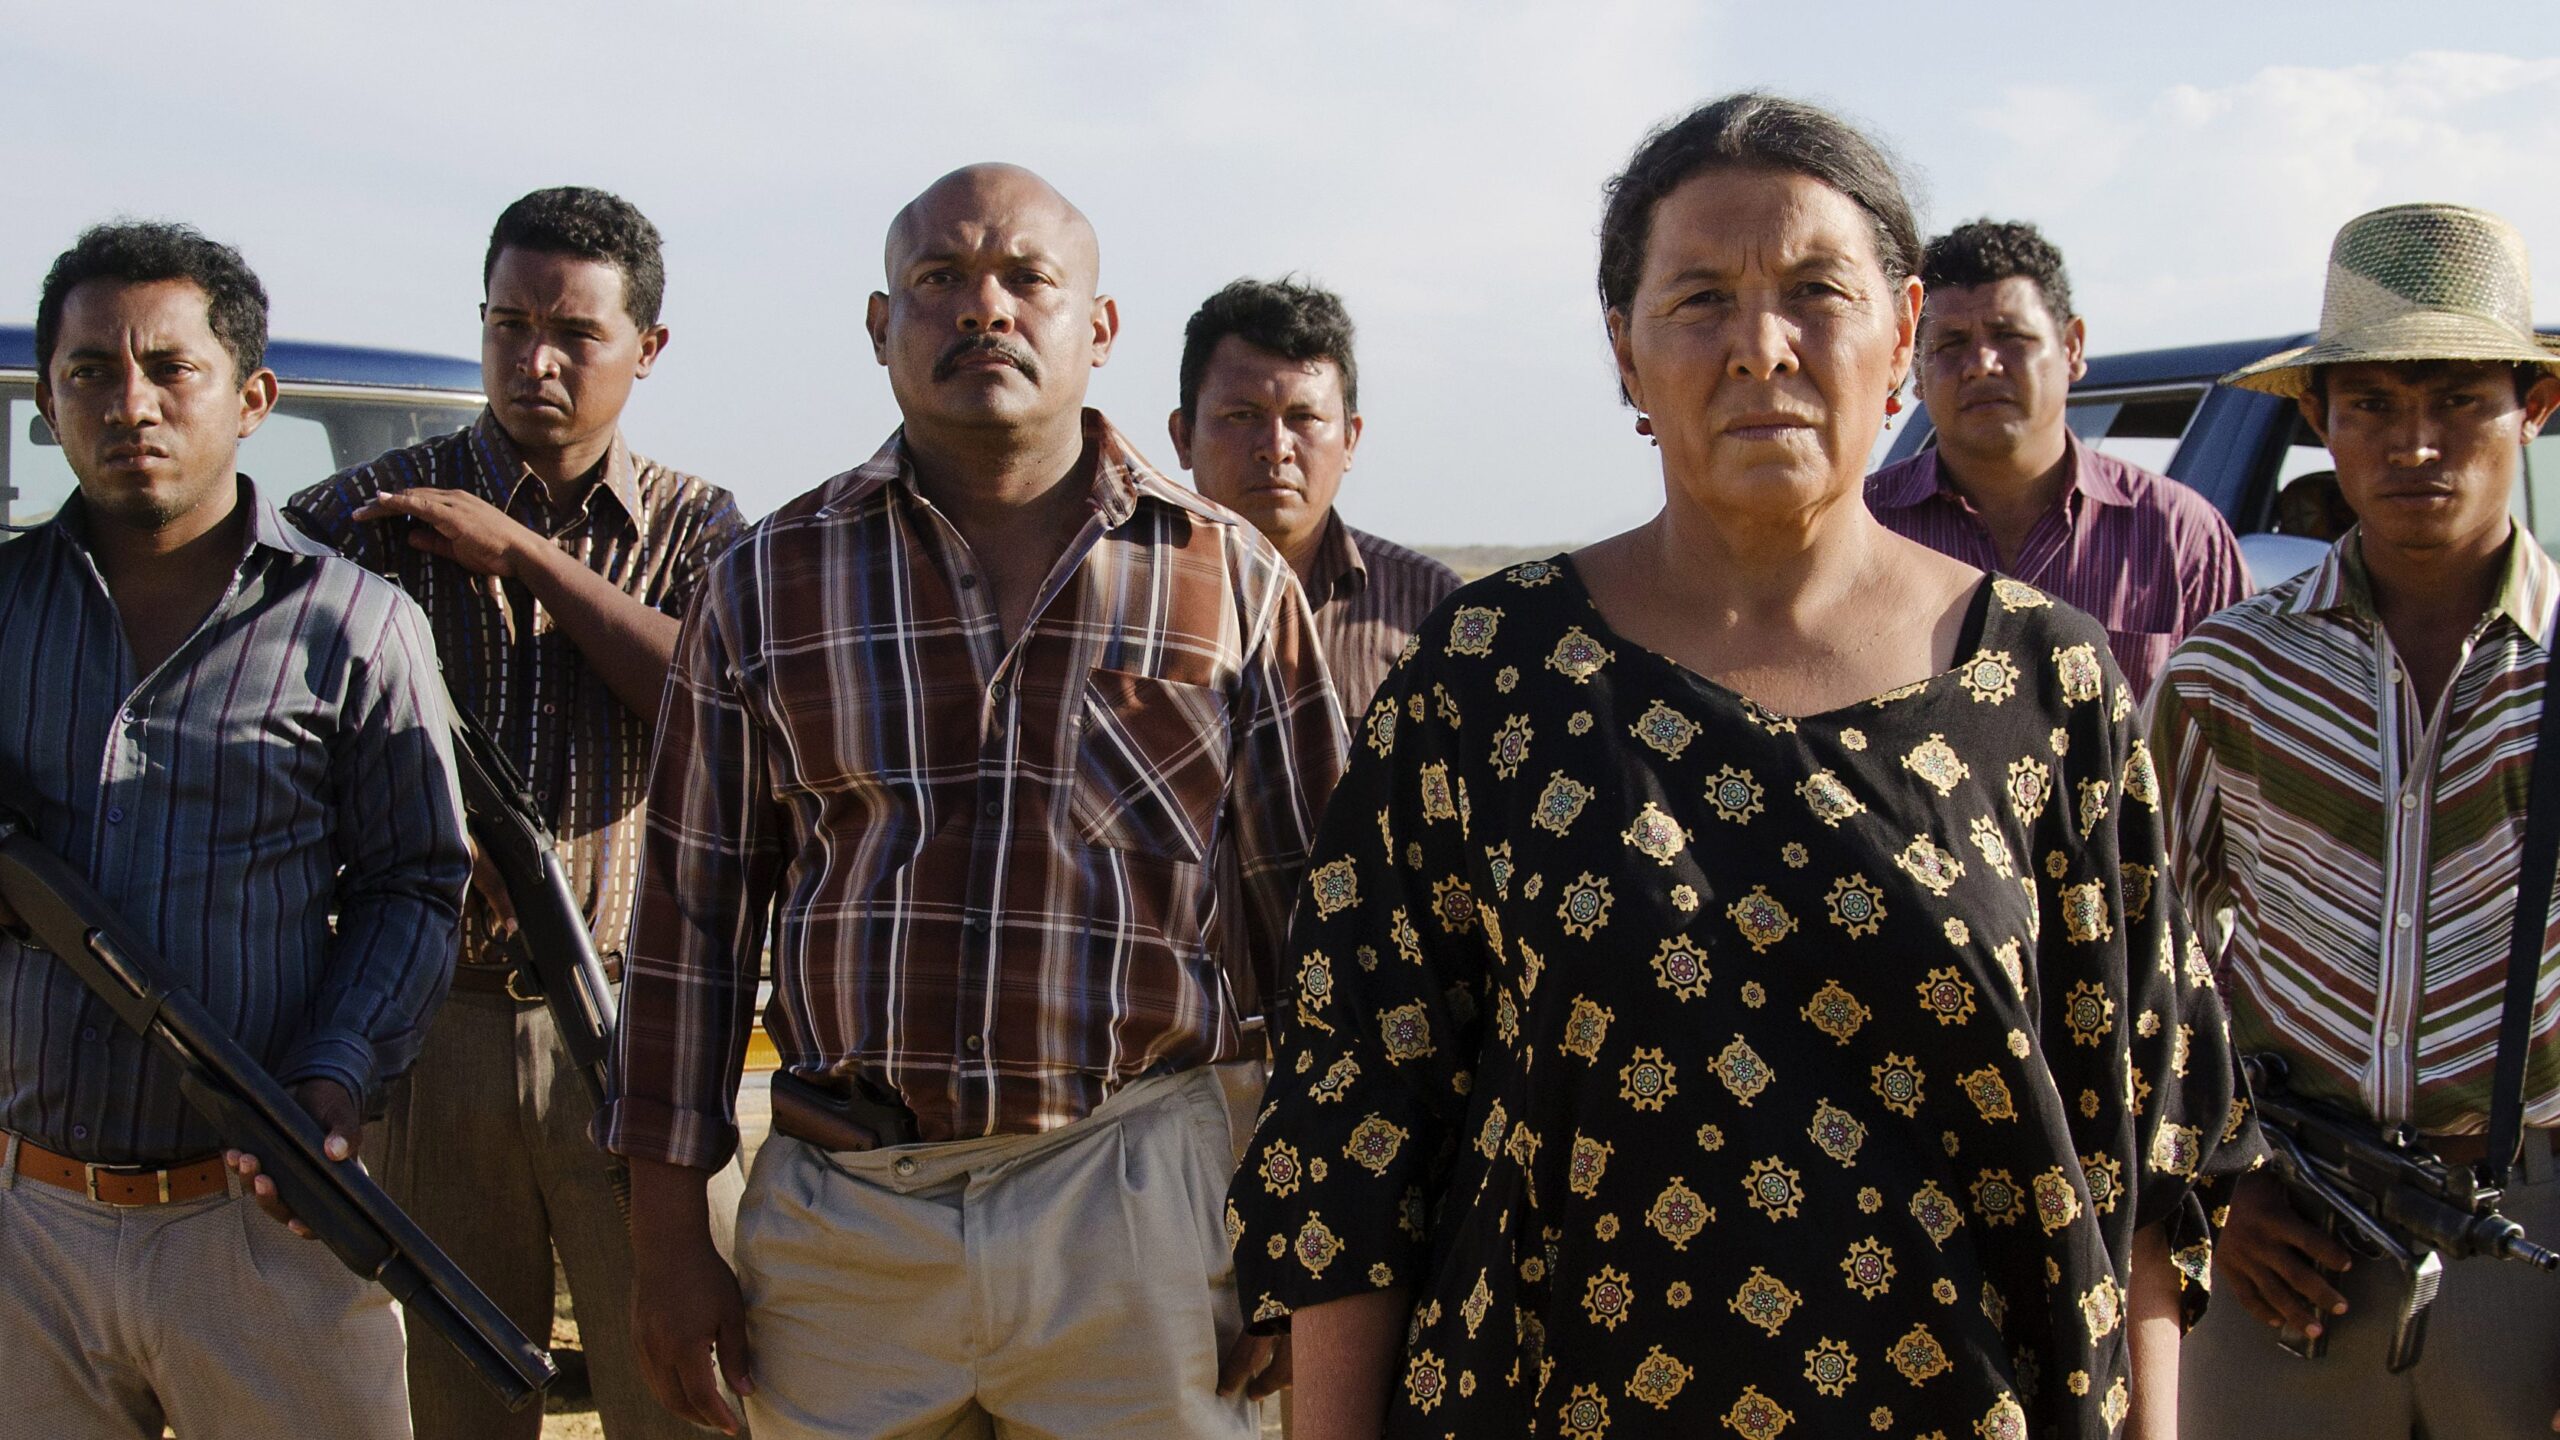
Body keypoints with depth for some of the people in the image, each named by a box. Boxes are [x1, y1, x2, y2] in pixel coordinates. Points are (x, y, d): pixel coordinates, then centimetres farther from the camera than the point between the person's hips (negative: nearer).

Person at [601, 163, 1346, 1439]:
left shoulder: (1231, 581, 2)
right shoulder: (769, 582, 5)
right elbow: (692, 911, 7)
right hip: (837, 1222, 1)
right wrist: (667, 1233, 5)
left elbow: (1311, 921, 3)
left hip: (1139, 1209, -1)